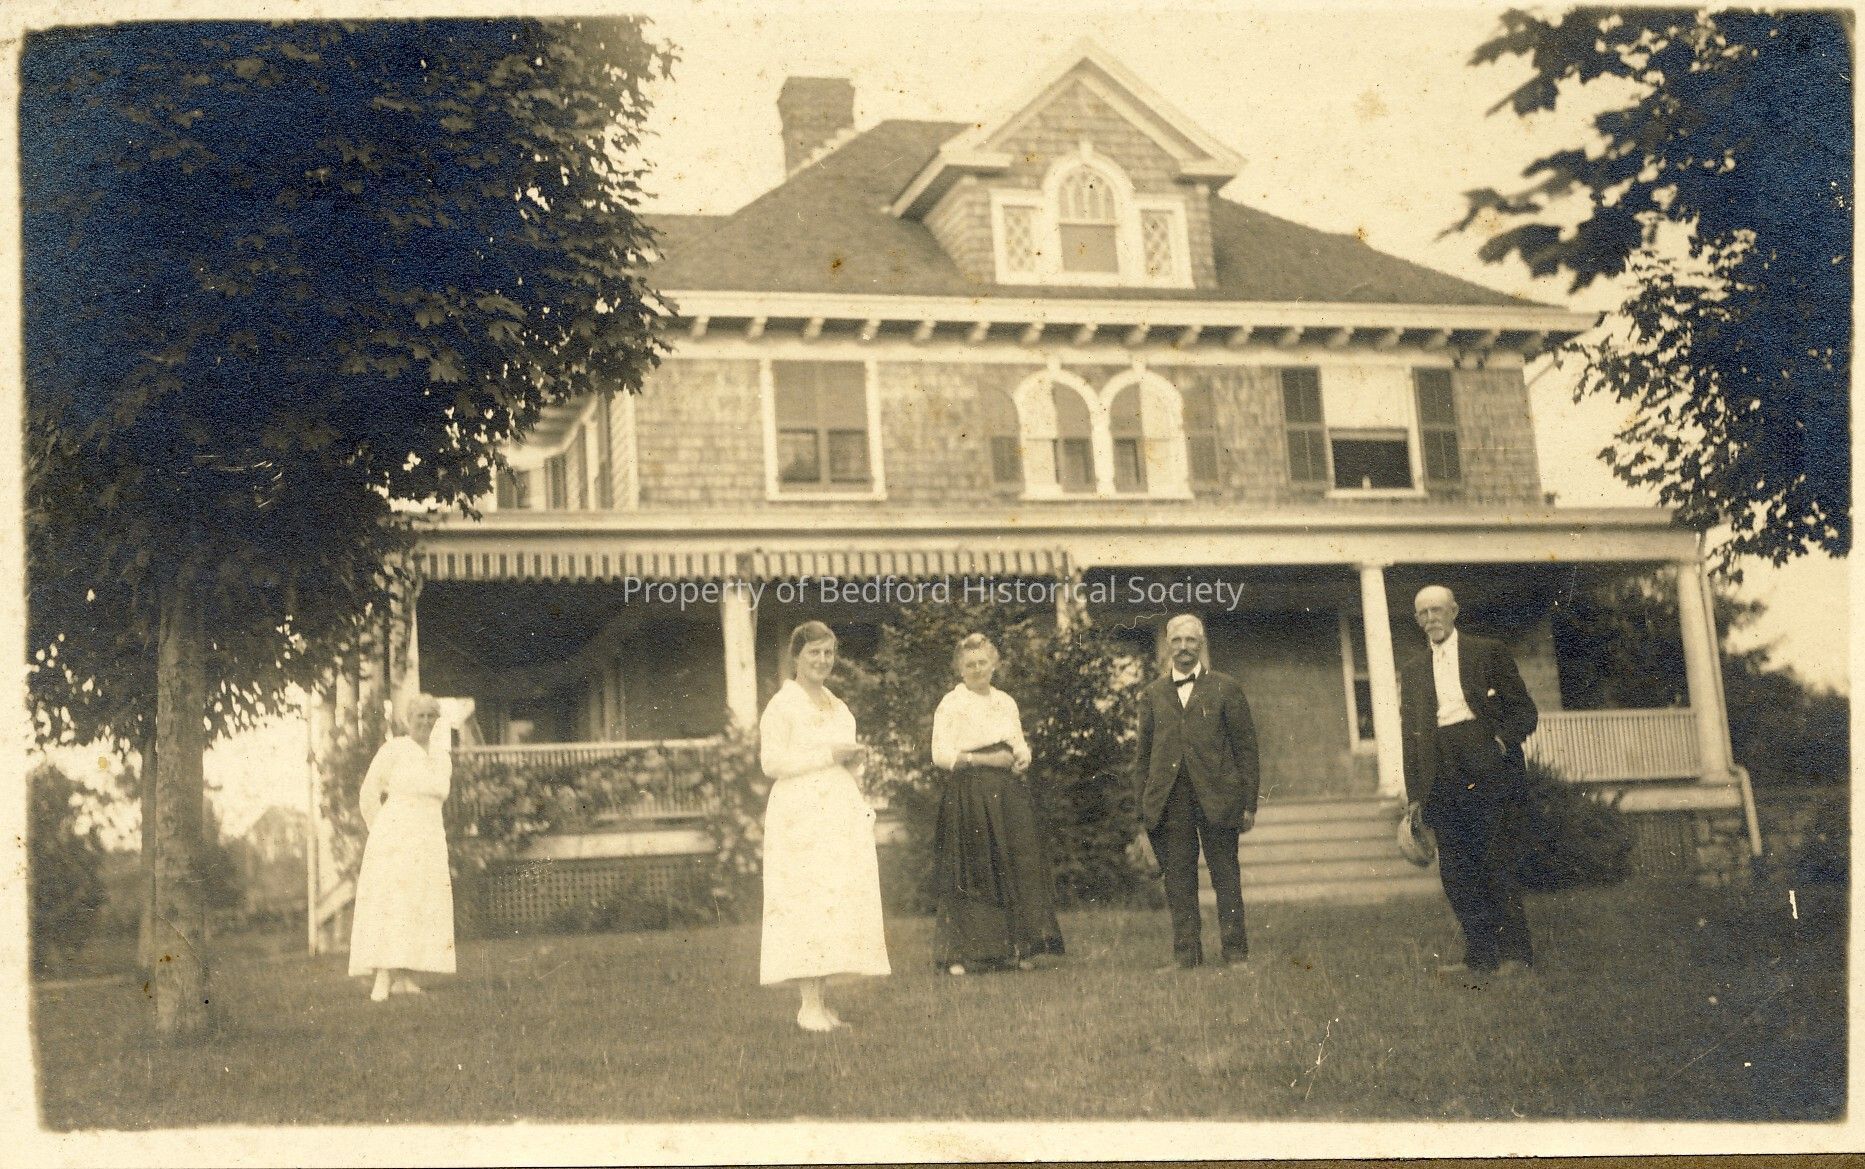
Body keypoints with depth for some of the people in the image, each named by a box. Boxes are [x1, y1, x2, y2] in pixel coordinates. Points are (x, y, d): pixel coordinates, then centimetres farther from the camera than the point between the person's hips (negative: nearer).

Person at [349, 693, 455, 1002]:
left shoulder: (442, 756, 12)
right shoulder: (393, 750, -4)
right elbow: (369, 794, 1)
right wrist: (381, 833, 5)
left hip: (430, 840, 6)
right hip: (394, 837, -6)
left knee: (423, 905, 2)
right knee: (390, 903, -13)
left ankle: (402, 977, 5)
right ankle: (383, 979, -18)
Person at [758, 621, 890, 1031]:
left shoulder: (838, 707, 19)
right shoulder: (782, 705, -4)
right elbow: (771, 762, -13)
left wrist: (853, 759, 9)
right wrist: (829, 755, -14)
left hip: (842, 812, 7)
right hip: (801, 813, -7)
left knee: (840, 903, 2)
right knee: (807, 902, -12)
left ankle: (821, 1001, 5)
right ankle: (808, 1005, -10)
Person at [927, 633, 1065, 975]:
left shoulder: (1006, 702, 16)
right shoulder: (951, 704, -1)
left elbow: (1021, 746, 19)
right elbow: (941, 754, -8)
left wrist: (1022, 759, -4)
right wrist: (985, 759, -15)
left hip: (1008, 795, 5)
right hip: (968, 797, -5)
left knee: (1016, 867, 0)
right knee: (971, 873, -7)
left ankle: (1015, 950, 6)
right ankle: (958, 954, -3)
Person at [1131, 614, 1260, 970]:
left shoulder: (1225, 688, 7)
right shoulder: (1153, 694, 13)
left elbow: (1246, 746, 5)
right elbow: (1144, 756, 14)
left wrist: (1248, 803, -2)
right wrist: (1143, 813, 8)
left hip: (1217, 797, -2)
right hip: (1168, 802, 2)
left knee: (1226, 879, 2)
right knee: (1178, 880, 2)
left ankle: (1235, 951, 8)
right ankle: (1185, 953, 8)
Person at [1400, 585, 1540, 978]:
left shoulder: (1489, 652, 9)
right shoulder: (1413, 672, 20)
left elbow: (1525, 710, 6)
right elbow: (1410, 734, 17)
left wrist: (1502, 739, -14)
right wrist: (1413, 792, 8)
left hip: (1487, 768, -4)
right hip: (1443, 778, 4)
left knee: (1494, 861, -10)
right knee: (1455, 870, 0)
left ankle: (1514, 952, -3)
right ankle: (1479, 955, 6)